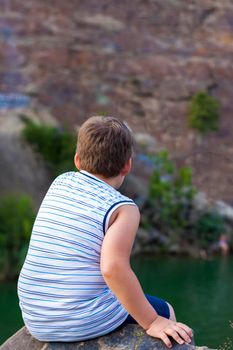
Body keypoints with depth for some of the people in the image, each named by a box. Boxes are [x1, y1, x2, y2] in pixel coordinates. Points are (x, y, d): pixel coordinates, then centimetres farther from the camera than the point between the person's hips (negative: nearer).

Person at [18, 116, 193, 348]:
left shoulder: (60, 183, 6)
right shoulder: (123, 208, -10)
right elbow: (113, 267, -25)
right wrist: (151, 322, -20)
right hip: (86, 322, -7)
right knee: (165, 312, 20)